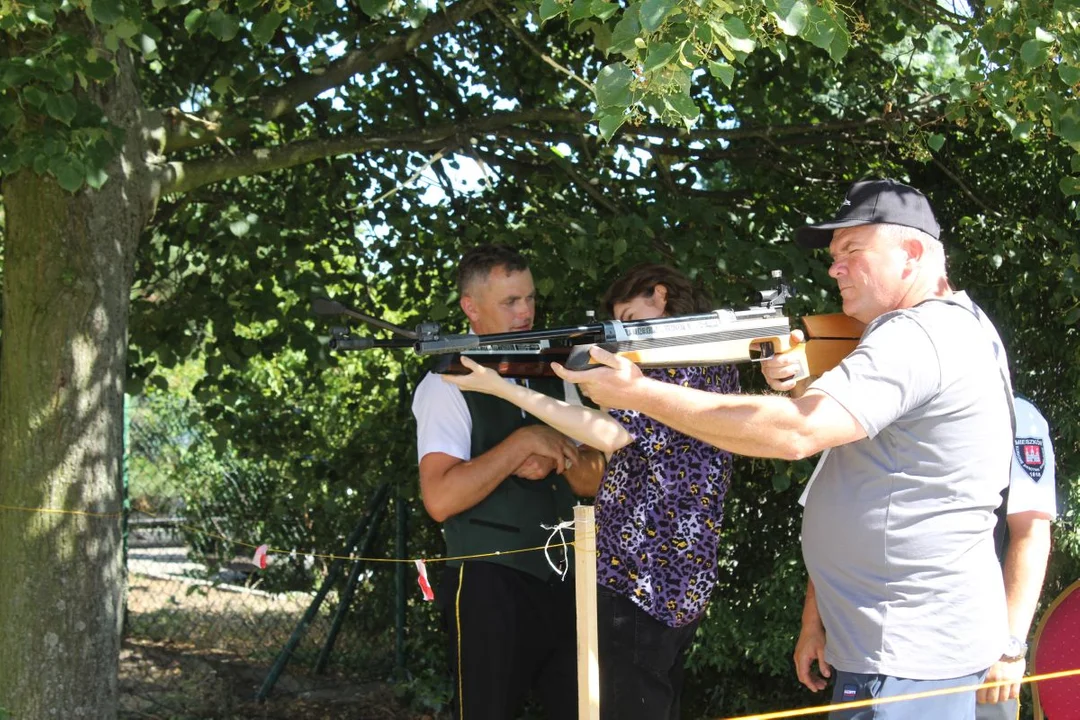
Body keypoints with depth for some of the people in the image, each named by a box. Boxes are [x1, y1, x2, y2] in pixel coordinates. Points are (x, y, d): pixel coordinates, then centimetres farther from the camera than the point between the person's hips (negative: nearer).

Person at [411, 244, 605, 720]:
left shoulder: (552, 378, 13)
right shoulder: (448, 385, -7)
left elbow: (594, 480, 12)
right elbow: (440, 498, -20)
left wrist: (555, 458, -9)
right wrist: (525, 442, -19)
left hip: (563, 581, 6)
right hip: (490, 586, -6)